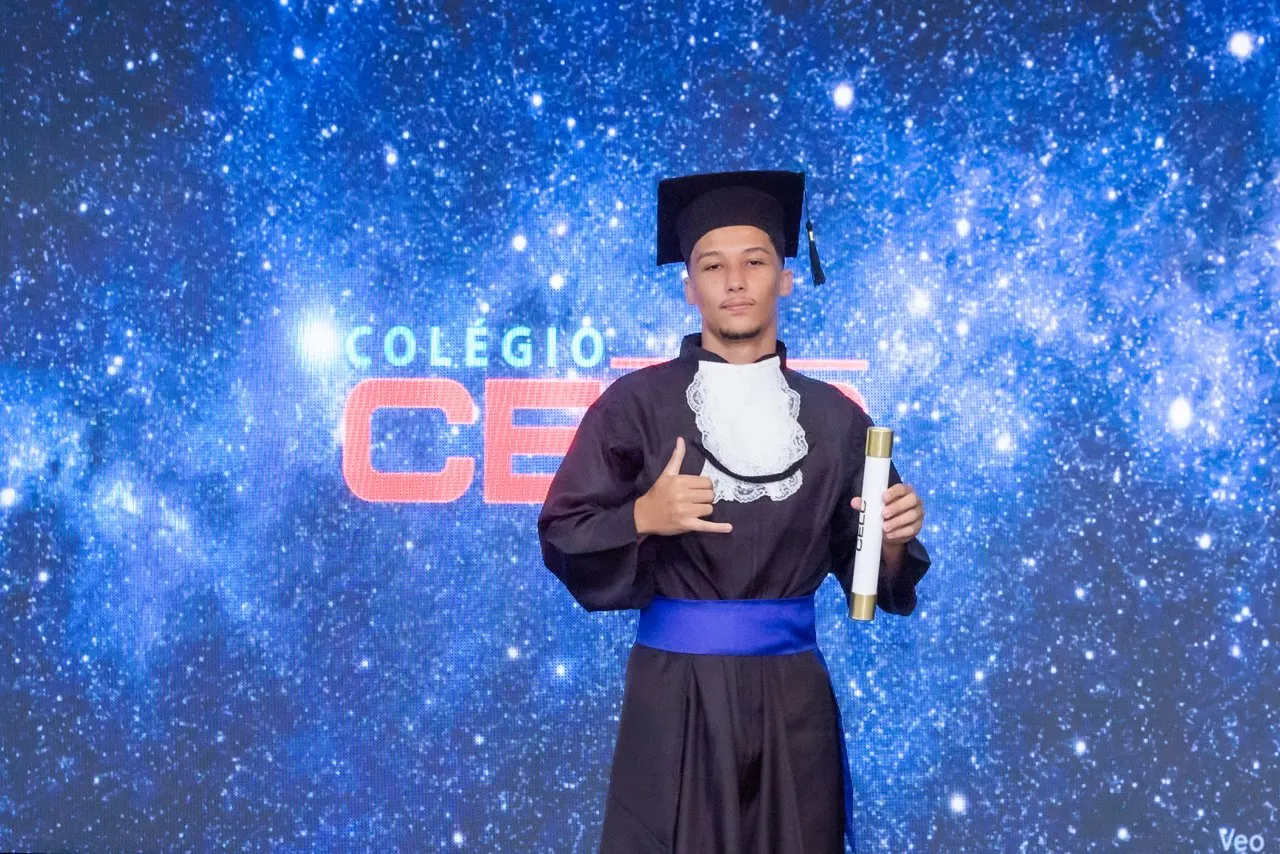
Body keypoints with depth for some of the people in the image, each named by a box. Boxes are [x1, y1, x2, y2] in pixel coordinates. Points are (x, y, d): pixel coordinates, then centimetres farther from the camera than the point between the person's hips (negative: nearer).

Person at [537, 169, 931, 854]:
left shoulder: (835, 418, 4)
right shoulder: (637, 403, -4)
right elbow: (563, 536, -3)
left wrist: (893, 539, -12)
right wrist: (642, 518, -19)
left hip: (793, 695, 3)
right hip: (675, 694, -2)